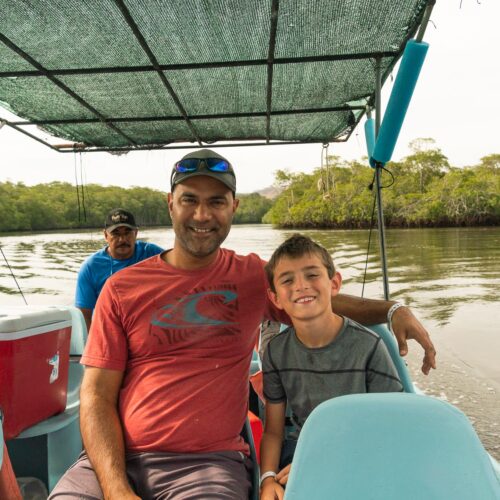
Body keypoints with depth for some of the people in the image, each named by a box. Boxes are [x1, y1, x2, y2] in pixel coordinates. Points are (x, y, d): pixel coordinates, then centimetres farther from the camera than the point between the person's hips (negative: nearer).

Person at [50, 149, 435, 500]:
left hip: (211, 460, 0)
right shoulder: (122, 289, 2)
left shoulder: (255, 276, 4)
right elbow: (97, 396, 0)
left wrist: (394, 310, -3)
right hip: (117, 459, 1)